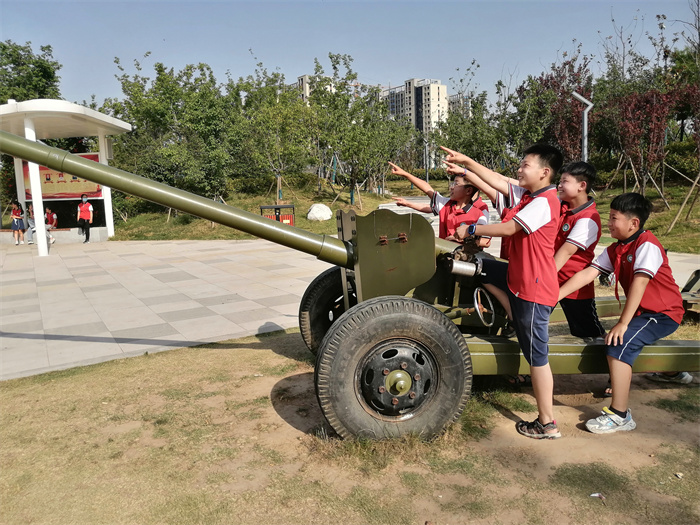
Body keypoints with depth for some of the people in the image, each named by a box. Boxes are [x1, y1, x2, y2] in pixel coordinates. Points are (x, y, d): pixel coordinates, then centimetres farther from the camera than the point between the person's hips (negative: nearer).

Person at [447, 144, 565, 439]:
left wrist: (471, 230, -11)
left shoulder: (544, 202, -17)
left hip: (535, 289, -10)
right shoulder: (527, 195, 10)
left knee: (537, 355, -2)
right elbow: (497, 181, 15)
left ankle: (547, 425, 10)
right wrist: (467, 162, 13)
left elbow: (509, 229, -20)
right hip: (520, 282, 10)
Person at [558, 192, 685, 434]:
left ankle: (620, 415, -16)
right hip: (641, 312, 8)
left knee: (619, 344, -22)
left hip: (663, 314, -8)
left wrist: (623, 323, -29)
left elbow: (639, 283, -27)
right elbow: (587, 274, -2)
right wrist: (554, 296, -11)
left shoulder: (647, 245, -19)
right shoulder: (615, 250, 4)